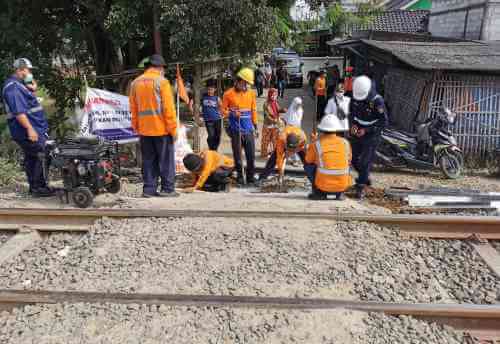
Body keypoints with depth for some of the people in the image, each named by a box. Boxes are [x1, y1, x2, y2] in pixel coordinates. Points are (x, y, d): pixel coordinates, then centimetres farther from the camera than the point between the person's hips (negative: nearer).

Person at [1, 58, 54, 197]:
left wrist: (33, 91, 8)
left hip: (33, 128, 10)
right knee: (40, 157, -9)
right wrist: (29, 128, -27)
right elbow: (18, 111, -23)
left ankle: (34, 186, 22)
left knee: (31, 159, 14)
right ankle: (39, 188, -3)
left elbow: (28, 104, 24)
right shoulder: (12, 87, -15)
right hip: (29, 130, -10)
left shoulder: (19, 85, 17)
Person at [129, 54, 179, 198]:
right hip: (161, 128, -5)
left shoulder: (136, 83, 9)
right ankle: (167, 189, 4)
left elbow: (133, 108, 11)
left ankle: (149, 189, 12)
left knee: (148, 160, 11)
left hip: (144, 129, 5)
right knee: (166, 160, 3)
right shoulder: (162, 81, -8)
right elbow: (168, 107, -12)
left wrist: (136, 127, 16)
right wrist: (173, 128, -8)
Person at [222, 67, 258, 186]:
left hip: (249, 130, 2)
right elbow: (223, 110, 3)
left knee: (251, 154, 1)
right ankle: (240, 176, 14)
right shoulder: (228, 94, 0)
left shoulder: (251, 93, 9)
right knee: (237, 154, 3)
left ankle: (251, 176, 12)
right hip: (236, 130, -2)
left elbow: (254, 111, 14)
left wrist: (255, 126, 12)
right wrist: (232, 114, -16)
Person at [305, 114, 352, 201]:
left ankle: (320, 193, 13)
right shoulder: (345, 143, 3)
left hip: (323, 185, -2)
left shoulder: (316, 144, -5)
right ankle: (340, 193, 17)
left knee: (308, 166, 20)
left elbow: (308, 161, 13)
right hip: (342, 186, 2)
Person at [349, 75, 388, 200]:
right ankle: (365, 177, 38)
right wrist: (353, 125, -9)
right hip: (356, 134, 6)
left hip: (371, 136, -6)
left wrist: (366, 130, -22)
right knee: (354, 159, 14)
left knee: (365, 162, -4)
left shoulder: (377, 101, -22)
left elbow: (384, 122, -17)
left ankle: (361, 187, 9)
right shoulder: (355, 97, -7)